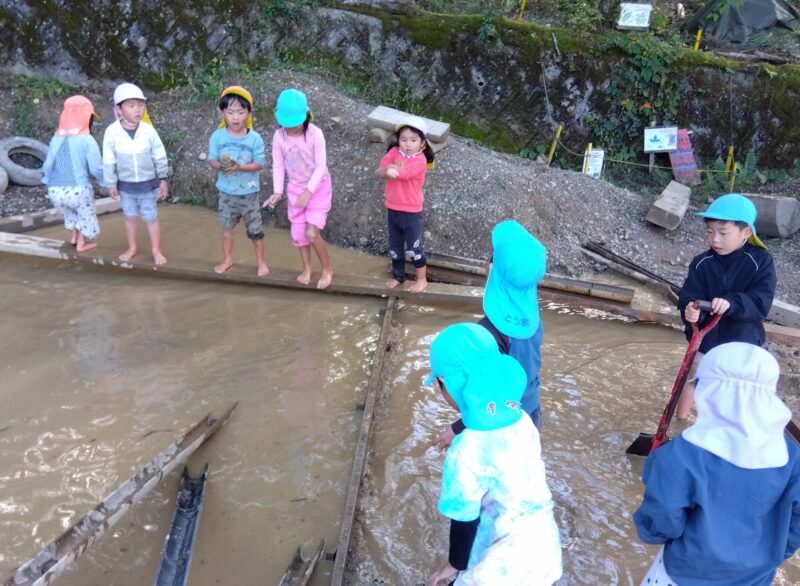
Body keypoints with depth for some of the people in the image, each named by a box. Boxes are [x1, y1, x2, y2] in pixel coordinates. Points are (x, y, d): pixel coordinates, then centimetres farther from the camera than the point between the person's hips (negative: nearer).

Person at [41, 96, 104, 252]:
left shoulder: (56, 138, 5)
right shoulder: (87, 140, -8)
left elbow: (47, 165, 8)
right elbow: (96, 168, -10)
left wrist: (48, 183, 25)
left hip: (55, 191, 4)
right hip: (78, 189, -4)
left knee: (69, 212, 32)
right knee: (86, 214, 21)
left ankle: (74, 236, 30)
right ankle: (82, 242, 25)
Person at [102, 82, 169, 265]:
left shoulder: (149, 131, -15)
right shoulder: (112, 132, -15)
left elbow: (160, 157, -5)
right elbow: (109, 161, -6)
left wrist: (163, 180, 0)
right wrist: (111, 184, -1)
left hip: (148, 183, -1)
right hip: (125, 185, 1)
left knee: (151, 218, 10)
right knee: (130, 217, 18)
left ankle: (156, 250, 25)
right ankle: (132, 248, 36)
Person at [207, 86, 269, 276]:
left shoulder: (255, 138, -13)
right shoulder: (217, 136, -9)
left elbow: (259, 164, -14)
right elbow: (211, 160, -5)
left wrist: (240, 166, -28)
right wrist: (221, 165, -27)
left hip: (249, 193, -2)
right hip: (227, 192, 2)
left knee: (255, 229, 8)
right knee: (227, 227, 18)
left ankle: (260, 261, 25)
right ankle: (227, 259, 35)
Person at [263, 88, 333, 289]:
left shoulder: (315, 134, -23)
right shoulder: (279, 136, -12)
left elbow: (321, 166, -20)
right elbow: (278, 166, -5)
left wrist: (309, 191, -27)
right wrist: (277, 191, -16)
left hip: (318, 187, -5)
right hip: (295, 188, 5)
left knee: (312, 233, -13)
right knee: (298, 233, 11)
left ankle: (327, 269, 9)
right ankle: (306, 269, 32)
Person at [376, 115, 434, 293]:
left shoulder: (419, 160, -18)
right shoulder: (394, 152, -2)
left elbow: (404, 173, -34)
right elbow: (380, 173, -10)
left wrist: (392, 168, -24)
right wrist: (387, 169, -29)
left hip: (411, 212, -5)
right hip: (393, 209, 5)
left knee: (414, 247, 5)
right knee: (395, 246, 18)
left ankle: (422, 279, 22)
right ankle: (398, 276, 36)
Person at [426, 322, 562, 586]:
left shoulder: (466, 453, -30)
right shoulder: (522, 420, -10)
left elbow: (465, 520, -16)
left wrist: (454, 565, 2)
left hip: (503, 564, -6)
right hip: (543, 546, 6)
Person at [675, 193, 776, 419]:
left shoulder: (760, 261, -16)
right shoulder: (701, 264, -13)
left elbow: (761, 302, -24)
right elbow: (689, 297, -18)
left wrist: (731, 303, -42)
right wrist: (690, 311, -42)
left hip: (742, 341, -1)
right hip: (706, 337, 2)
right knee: (692, 379, 17)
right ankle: (680, 421, 39)